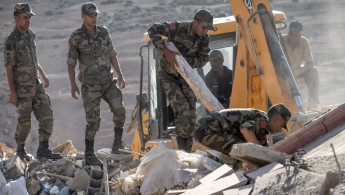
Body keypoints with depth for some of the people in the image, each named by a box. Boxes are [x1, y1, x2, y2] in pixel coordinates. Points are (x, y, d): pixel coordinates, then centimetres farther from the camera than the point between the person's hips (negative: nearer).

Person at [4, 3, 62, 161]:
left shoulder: (30, 34, 10)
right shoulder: (11, 41, -14)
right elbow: (9, 67, -14)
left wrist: (44, 76, 26)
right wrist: (12, 92, -17)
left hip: (36, 84, 7)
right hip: (22, 88, -7)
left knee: (46, 115, -5)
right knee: (25, 121, 2)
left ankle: (43, 150, -6)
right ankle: (20, 149, 22)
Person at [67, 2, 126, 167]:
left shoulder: (103, 32, 4)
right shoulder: (76, 37, -8)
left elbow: (112, 55, 11)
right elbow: (71, 63, -4)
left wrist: (120, 75, 3)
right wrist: (73, 85, -13)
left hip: (108, 82, 4)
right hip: (90, 86, -4)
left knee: (119, 110, -15)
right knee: (93, 121, -4)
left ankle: (117, 143, 3)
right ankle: (89, 155, 10)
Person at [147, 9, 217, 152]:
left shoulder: (204, 38, -10)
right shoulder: (178, 28, -26)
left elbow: (203, 59, -12)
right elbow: (153, 30, -32)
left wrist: (183, 60, -29)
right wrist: (167, 52, -37)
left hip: (185, 77, 5)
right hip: (168, 76, -5)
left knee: (191, 114, -3)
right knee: (182, 109, -20)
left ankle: (188, 149, 8)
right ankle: (182, 145, -8)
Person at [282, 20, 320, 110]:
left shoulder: (304, 42, -13)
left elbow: (310, 63, -12)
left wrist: (297, 72, -30)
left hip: (296, 70, 3)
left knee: (313, 71, -20)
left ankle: (313, 103, -17)